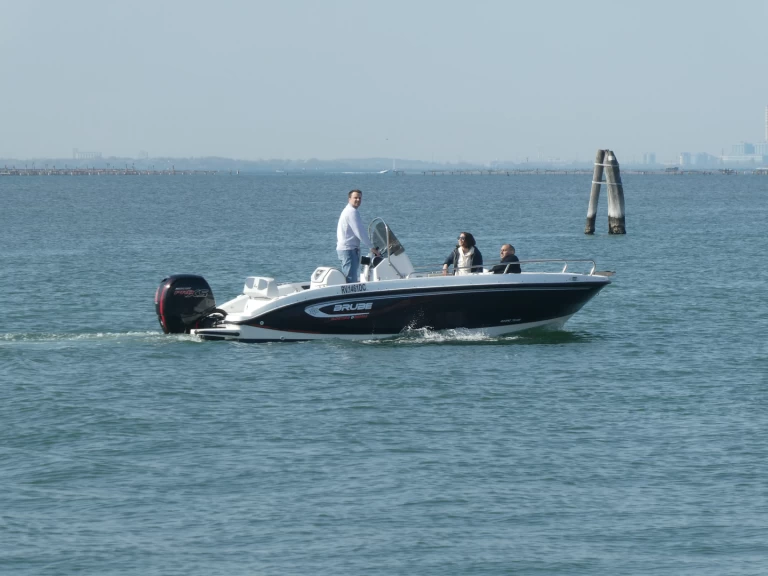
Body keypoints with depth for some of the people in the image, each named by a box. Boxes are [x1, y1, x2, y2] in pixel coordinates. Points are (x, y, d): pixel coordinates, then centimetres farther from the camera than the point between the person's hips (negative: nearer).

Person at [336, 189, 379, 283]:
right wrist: (371, 247, -13)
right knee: (351, 279, -14)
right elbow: (360, 232, -17)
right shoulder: (352, 212, -13)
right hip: (349, 249, -11)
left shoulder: (347, 211, 21)